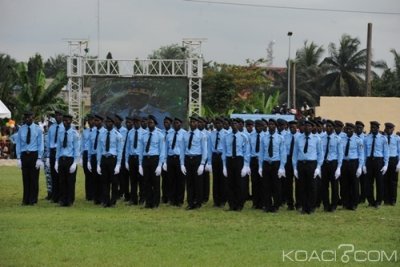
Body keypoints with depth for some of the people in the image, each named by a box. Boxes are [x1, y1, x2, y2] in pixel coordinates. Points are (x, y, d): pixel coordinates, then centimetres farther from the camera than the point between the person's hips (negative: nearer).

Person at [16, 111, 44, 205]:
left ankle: (33, 200, 8)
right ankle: (25, 200, 9)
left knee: (34, 178, 1)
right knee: (25, 178, 4)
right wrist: (18, 158, 0)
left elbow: (40, 144, 0)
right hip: (24, 155, 2)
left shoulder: (37, 129, 0)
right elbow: (18, 144, 7)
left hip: (34, 154, -2)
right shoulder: (21, 129, 5)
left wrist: (39, 158, -7)